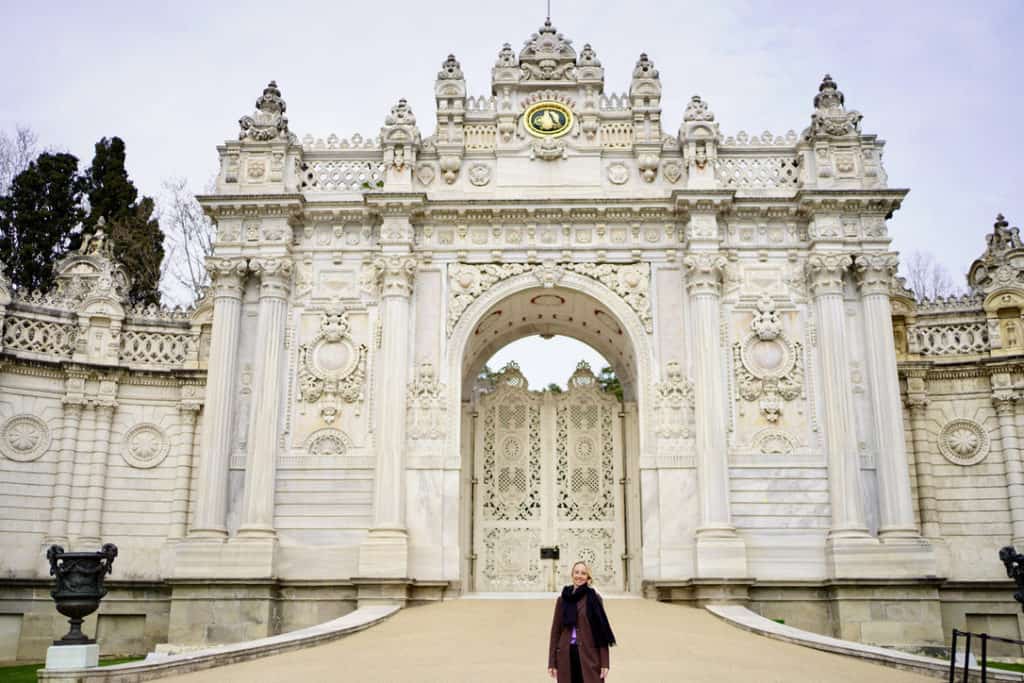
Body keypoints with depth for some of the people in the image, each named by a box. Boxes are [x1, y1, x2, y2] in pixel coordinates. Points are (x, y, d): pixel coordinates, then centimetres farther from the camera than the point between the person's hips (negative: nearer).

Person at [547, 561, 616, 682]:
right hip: (566, 655, 3)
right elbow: (555, 631, 8)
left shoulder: (594, 599, 0)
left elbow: (602, 633, -2)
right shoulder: (562, 599, 7)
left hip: (589, 656, -2)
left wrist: (604, 663, -7)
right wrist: (552, 662, 5)